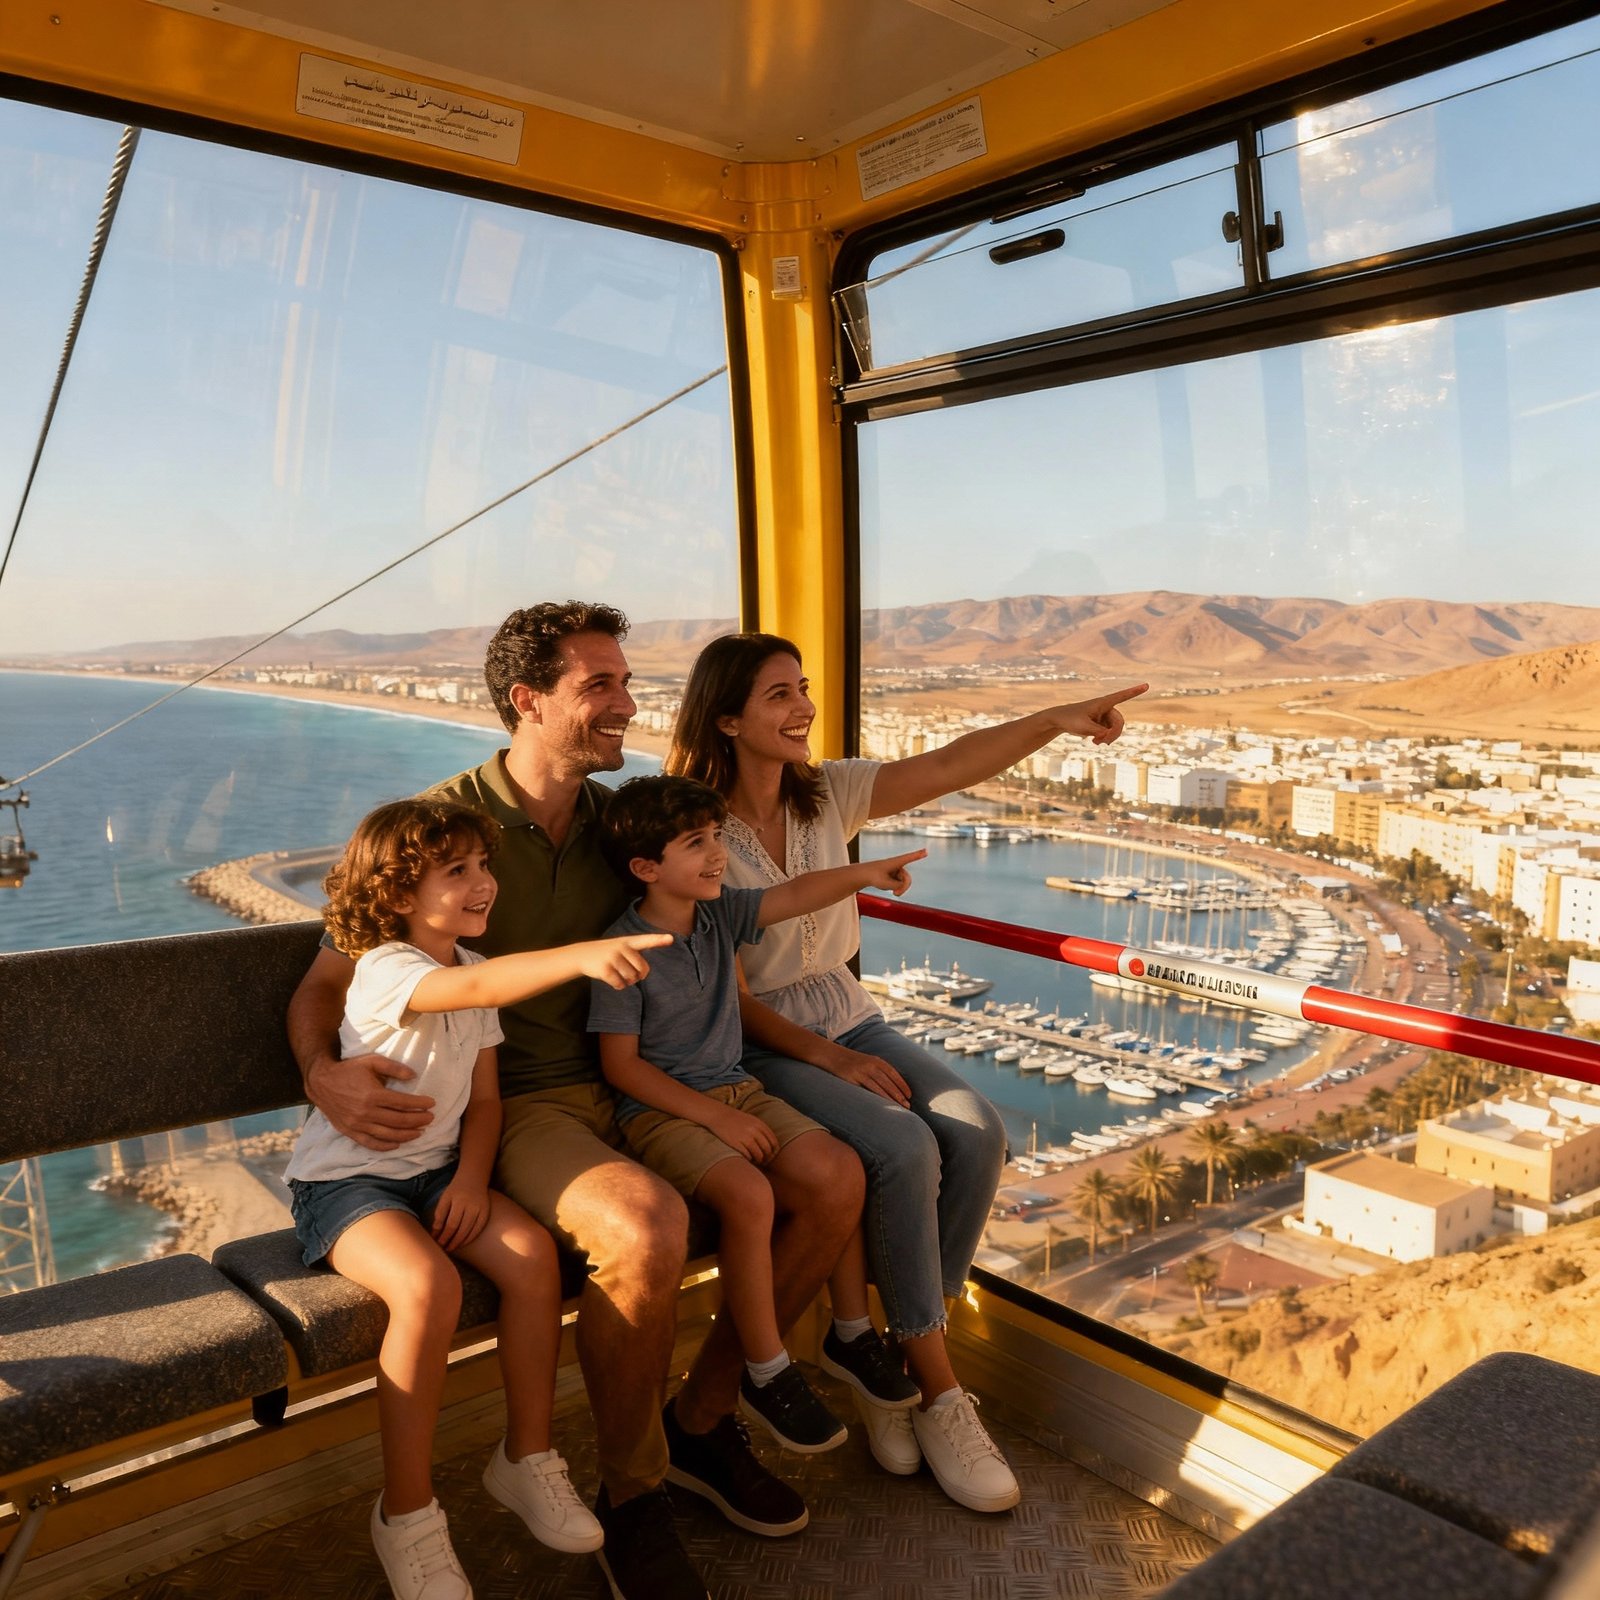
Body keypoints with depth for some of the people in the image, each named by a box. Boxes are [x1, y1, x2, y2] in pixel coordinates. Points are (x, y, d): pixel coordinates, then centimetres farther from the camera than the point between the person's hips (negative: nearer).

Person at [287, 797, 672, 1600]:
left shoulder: (474, 971, 5)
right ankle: (406, 1510, -12)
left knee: (533, 1252, -17)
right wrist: (581, 955, -58)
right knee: (428, 1285, -32)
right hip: (345, 1176, -6)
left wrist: (472, 1176, -9)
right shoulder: (384, 970, -20)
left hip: (435, 1167, 7)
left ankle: (526, 1457, 3)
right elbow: (471, 987, -44)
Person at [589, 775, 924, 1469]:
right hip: (661, 1111, -6)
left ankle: (855, 1333, 5)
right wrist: (716, 1117, -16)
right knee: (749, 1195, -30)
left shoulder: (722, 913, 4)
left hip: (735, 1090, 6)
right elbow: (621, 1064, -13)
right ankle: (767, 1375, -10)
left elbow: (792, 896, -5)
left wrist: (864, 874, -23)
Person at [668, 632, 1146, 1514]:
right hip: (759, 1048, -6)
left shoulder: (828, 793, 3)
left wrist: (1056, 719, -20)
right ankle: (938, 1394, -9)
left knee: (976, 1132, -18)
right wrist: (830, 1058, -19)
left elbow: (952, 766, -8)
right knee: (903, 1148, -28)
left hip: (848, 1019, 6)